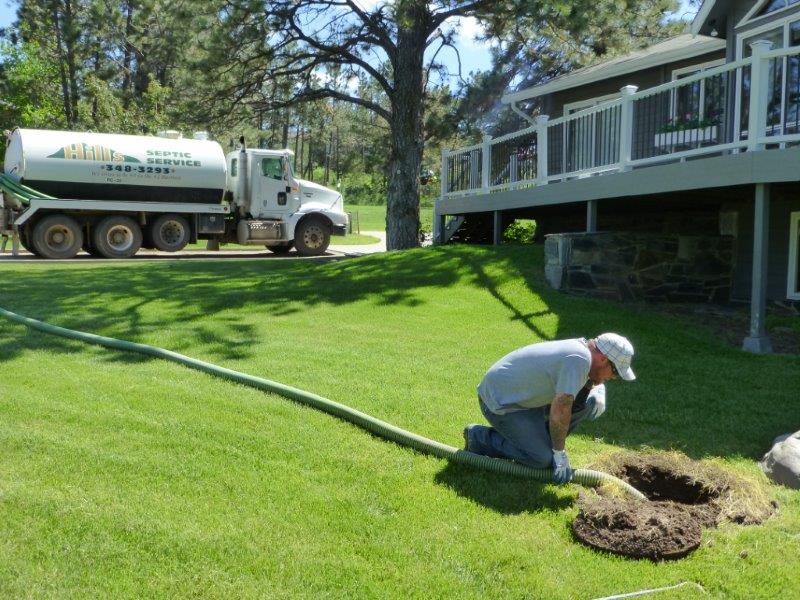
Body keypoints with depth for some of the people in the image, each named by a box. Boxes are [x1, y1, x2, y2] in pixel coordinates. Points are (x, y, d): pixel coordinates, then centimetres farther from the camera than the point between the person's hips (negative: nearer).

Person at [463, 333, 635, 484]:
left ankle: (540, 440, 13)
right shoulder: (579, 359, -28)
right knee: (543, 459, -15)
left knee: (585, 400, -1)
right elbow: (560, 409, -29)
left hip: (524, 394, 9)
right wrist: (559, 453, -16)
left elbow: (596, 381, 22)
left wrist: (599, 393, -1)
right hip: (499, 402, -9)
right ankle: (479, 438, -1)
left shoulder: (582, 346, 0)